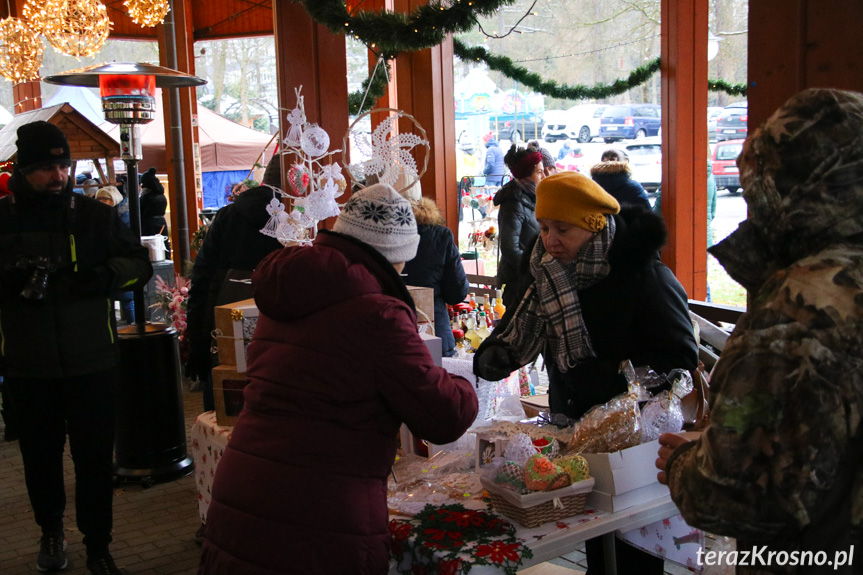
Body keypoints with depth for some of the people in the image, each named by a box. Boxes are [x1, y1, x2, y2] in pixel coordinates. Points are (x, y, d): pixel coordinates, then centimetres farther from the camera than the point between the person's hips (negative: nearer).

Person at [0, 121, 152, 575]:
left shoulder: (94, 216, 1)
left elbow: (139, 263, 6)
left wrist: (107, 275, -14)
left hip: (92, 362, 0)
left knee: (95, 457, 6)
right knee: (40, 455, 16)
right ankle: (51, 529, 41)